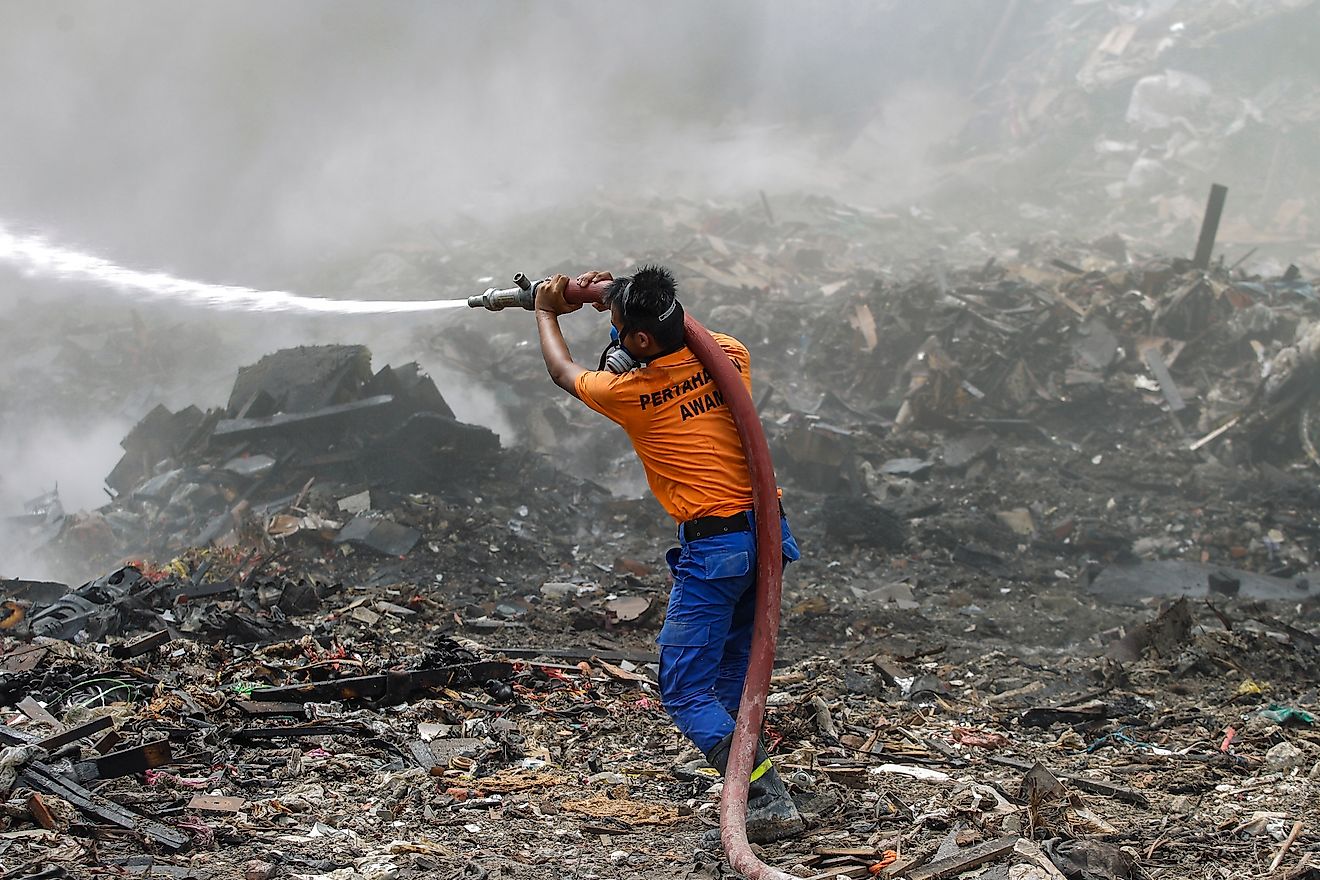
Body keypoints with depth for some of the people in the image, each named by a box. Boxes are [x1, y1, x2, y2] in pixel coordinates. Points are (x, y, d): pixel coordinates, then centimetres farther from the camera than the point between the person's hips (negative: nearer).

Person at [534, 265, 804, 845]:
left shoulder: (629, 393, -11)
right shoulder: (731, 355, 2)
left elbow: (563, 372, 13)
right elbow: (685, 337, 31)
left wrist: (546, 313, 32)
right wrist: (622, 298, 30)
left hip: (713, 547, -7)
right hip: (768, 531, 7)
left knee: (685, 694, -2)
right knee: (731, 682, 17)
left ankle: (771, 802, -12)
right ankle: (754, 803, 16)